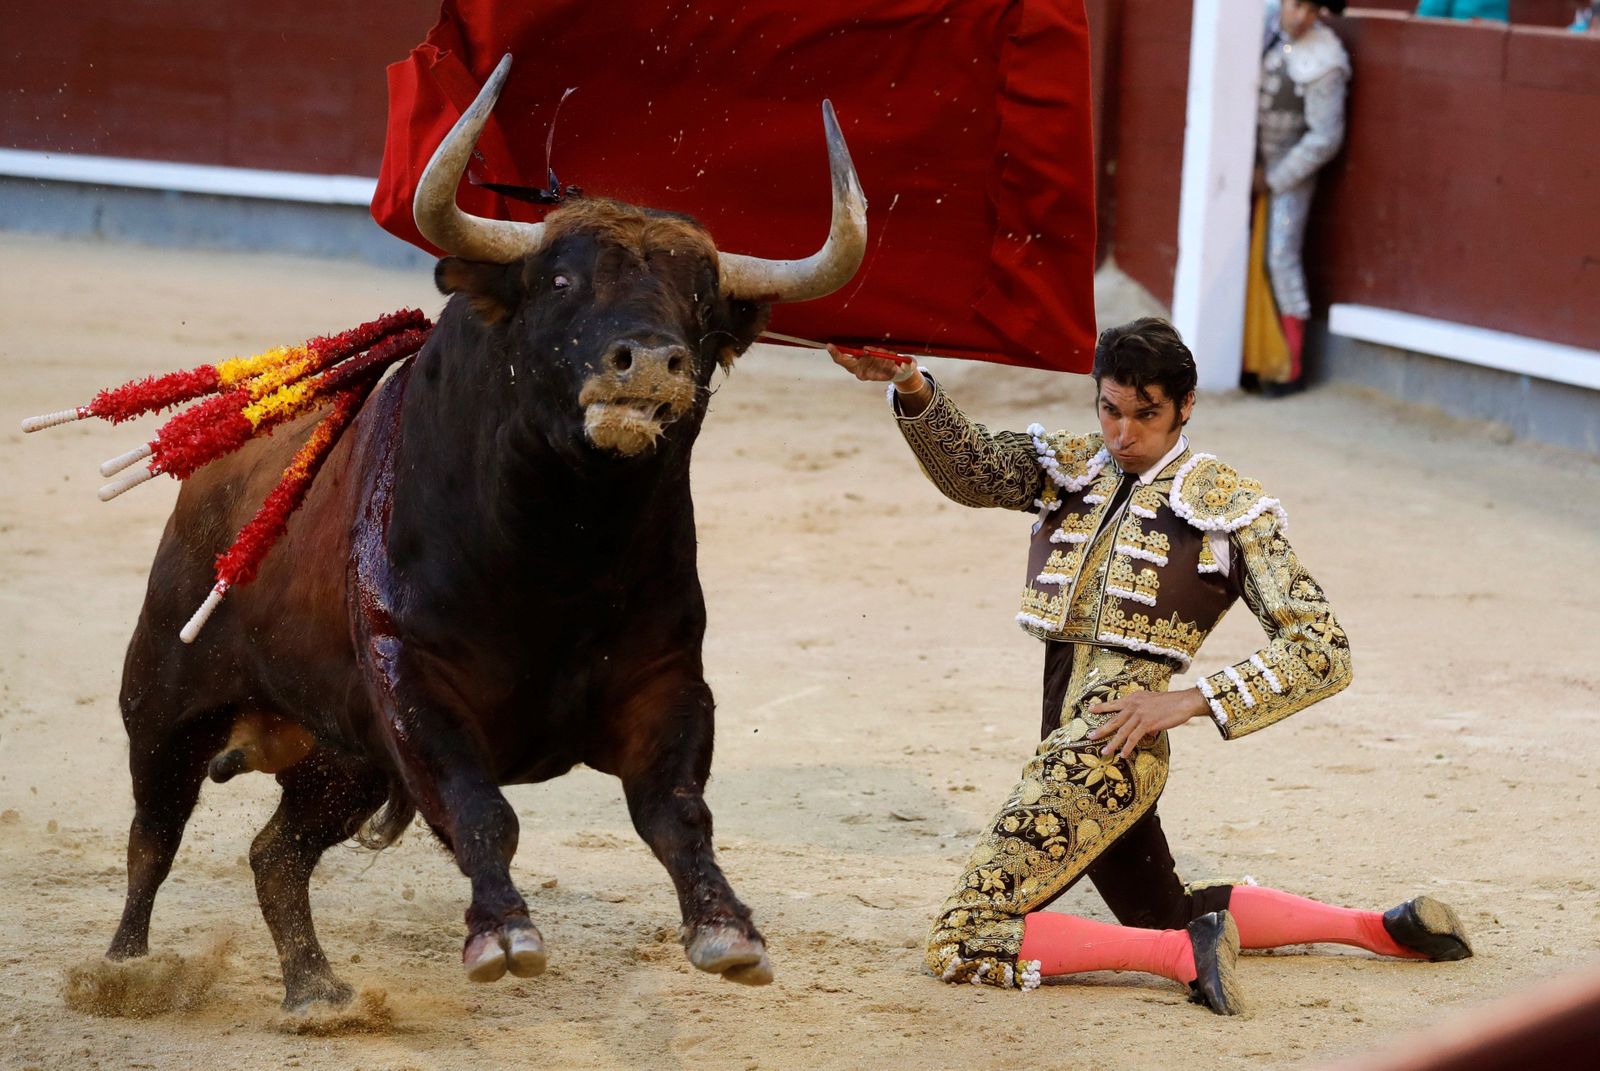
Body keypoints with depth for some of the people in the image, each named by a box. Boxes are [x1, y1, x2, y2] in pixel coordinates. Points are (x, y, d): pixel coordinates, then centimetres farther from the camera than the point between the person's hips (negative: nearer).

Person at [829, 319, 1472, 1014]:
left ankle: (1187, 954, -15)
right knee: (1172, 915, 25)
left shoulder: (1227, 507, -4)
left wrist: (1188, 702, -14)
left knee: (962, 943, -15)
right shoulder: (1071, 469, 11)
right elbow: (970, 467, -7)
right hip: (1070, 741, 8)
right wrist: (913, 393, -27)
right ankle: (1382, 927, 33)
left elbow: (1324, 653, -7)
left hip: (1108, 743, -8)